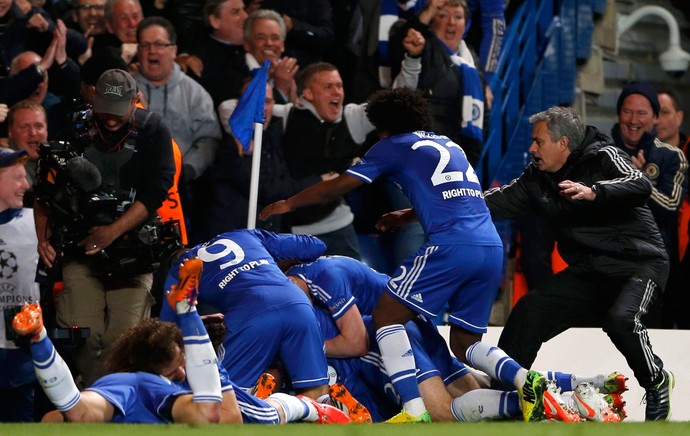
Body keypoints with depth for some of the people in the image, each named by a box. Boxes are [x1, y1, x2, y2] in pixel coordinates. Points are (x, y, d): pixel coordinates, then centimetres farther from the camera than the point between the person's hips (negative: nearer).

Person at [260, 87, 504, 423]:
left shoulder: (394, 146, 11)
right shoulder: (448, 145, 28)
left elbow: (338, 186, 17)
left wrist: (289, 204, 29)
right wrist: (406, 216, 47)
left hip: (451, 245, -7)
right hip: (492, 247, 7)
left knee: (386, 316, 1)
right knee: (465, 345, 15)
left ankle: (414, 410, -13)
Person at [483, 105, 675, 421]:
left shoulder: (603, 157, -14)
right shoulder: (539, 178, 8)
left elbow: (640, 186, -30)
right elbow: (501, 202, 10)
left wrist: (593, 192, -45)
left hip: (638, 262, -7)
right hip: (588, 272, 7)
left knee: (620, 318, -32)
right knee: (531, 309, -6)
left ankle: (657, 381, -9)